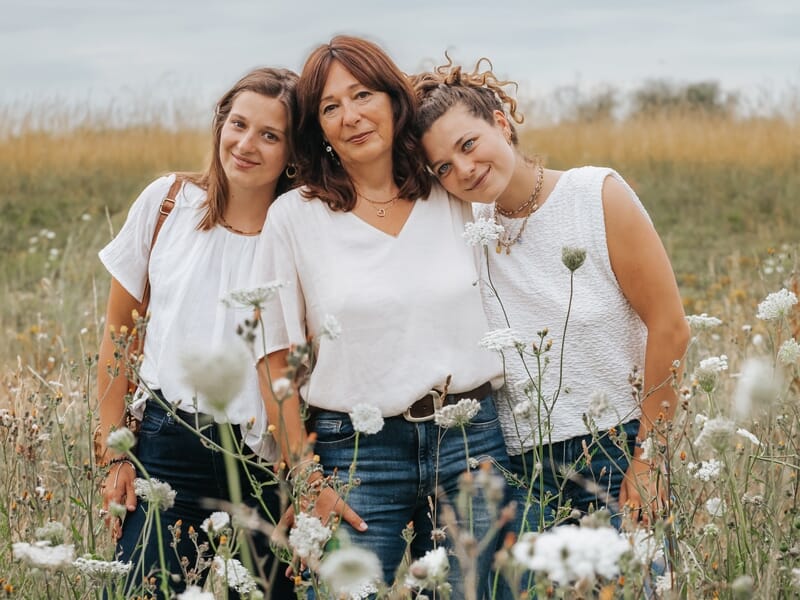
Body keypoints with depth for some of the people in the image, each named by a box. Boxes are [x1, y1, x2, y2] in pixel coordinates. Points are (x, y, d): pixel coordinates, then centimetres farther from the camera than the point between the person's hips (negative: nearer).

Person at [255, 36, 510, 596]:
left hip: (472, 443, 2)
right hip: (354, 451, -2)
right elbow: (277, 361, 1)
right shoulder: (294, 218, 0)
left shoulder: (460, 200, 6)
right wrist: (306, 481, -4)